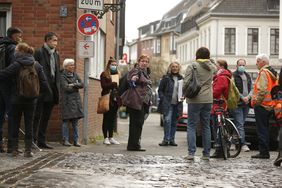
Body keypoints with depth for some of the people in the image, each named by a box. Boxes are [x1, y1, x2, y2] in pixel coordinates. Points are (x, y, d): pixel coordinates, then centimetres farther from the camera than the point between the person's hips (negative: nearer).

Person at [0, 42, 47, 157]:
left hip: (17, 100, -2)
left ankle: (15, 149, 12)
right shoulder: (37, 66, 0)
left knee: (15, 125, 10)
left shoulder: (16, 65, -12)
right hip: (31, 101, 2)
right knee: (29, 125, 7)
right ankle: (28, 150, 6)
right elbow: (44, 84, -1)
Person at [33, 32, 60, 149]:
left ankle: (41, 141, 14)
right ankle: (32, 139, -3)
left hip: (52, 91, 7)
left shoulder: (56, 54, 16)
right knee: (37, 115, -6)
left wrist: (57, 89, 11)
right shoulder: (39, 53, -6)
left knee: (46, 117, 9)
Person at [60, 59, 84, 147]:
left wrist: (74, 85, -10)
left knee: (75, 121, 5)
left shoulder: (75, 75, 15)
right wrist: (76, 86, -3)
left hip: (76, 100, 6)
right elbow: (66, 88, -16)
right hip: (67, 101, -5)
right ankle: (65, 140, 2)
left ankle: (76, 140, 8)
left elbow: (82, 85, 6)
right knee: (66, 121, -3)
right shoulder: (63, 76, -4)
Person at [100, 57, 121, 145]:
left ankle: (111, 137, 13)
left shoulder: (117, 74, 16)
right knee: (106, 118, 0)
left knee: (113, 118, 8)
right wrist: (114, 84, -18)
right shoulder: (104, 74, -1)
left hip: (115, 99, 5)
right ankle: (106, 138, 3)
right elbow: (104, 85, -12)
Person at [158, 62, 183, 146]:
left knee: (174, 122, 8)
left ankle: (172, 139, 14)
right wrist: (163, 99, -8)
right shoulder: (166, 78, 1)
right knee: (167, 120, -14)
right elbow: (160, 90, 2)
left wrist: (182, 97, -1)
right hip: (167, 104, -4)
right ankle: (166, 139, -11)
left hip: (177, 104, 4)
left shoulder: (181, 78, 10)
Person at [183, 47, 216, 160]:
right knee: (206, 126, 10)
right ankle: (206, 154, 12)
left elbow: (186, 82, -11)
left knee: (191, 126, -1)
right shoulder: (212, 67, 8)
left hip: (195, 100, -5)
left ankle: (191, 153, -9)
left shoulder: (193, 66, -8)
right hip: (208, 100, 5)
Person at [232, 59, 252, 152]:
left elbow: (251, 89, 16)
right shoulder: (233, 76, -1)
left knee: (241, 124, 7)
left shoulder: (248, 76, 19)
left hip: (246, 103, 6)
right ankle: (243, 144, -14)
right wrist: (242, 97, -14)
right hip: (237, 103, -6)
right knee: (240, 124, -10)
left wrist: (248, 97, -4)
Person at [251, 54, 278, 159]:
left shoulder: (263, 72, -13)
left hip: (262, 105, -9)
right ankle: (265, 152, 18)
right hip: (270, 106, 9)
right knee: (265, 129, 15)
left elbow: (262, 90, -23)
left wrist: (256, 102, -15)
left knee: (261, 130, -5)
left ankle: (264, 152, -5)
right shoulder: (272, 73, 16)